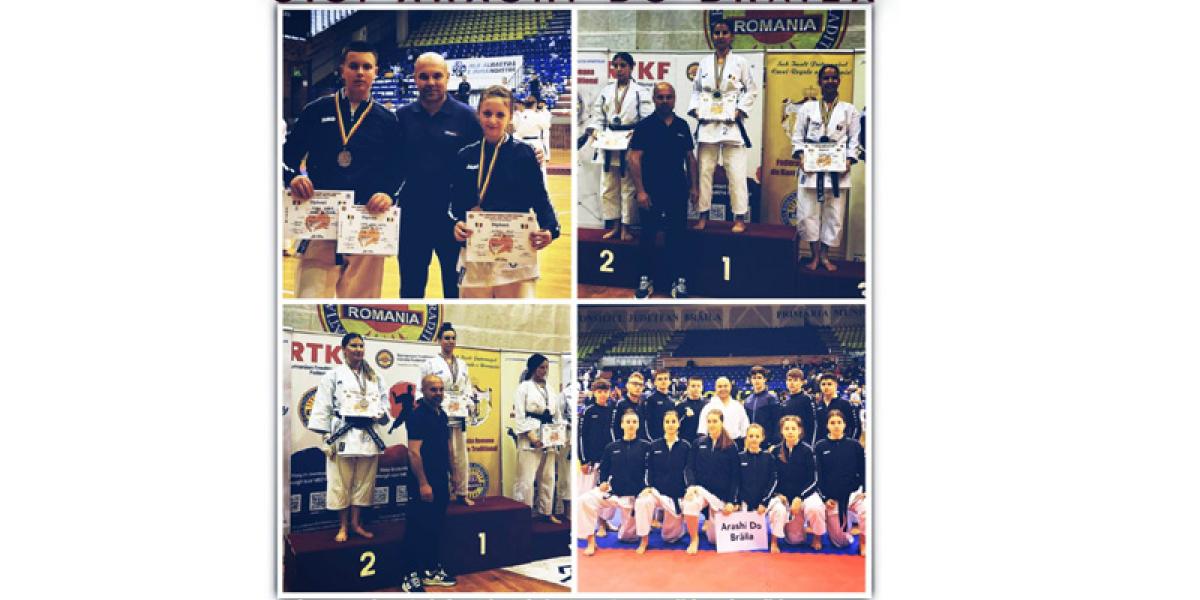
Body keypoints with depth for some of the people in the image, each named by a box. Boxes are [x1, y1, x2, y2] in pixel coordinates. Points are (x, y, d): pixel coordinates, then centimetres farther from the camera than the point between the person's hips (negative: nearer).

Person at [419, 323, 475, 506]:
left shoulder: (462, 364, 16)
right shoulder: (431, 364, 1)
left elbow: (468, 388, 19)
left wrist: (469, 406, 7)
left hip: (459, 415, 5)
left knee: (460, 455, 6)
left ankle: (462, 492, 12)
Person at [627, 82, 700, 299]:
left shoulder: (682, 126, 8)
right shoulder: (644, 126, -3)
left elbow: (690, 157, 13)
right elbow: (634, 158, -7)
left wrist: (694, 186, 8)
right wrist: (640, 191, -13)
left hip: (677, 192, 3)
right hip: (651, 192, -2)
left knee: (676, 237, 5)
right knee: (648, 237, 6)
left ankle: (678, 280, 11)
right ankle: (646, 279, 16)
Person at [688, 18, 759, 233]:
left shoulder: (740, 62, 3)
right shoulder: (704, 63, 11)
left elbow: (752, 90, 3)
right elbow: (696, 89, 16)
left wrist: (741, 110, -9)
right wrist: (695, 108, 0)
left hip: (731, 123, -3)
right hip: (707, 123, 3)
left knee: (736, 172, -5)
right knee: (704, 170, 2)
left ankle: (740, 217, 1)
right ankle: (703, 215, 10)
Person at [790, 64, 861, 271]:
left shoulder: (849, 110, 10)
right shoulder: (807, 108, 9)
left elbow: (854, 140, 8)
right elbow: (797, 136, 8)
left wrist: (849, 160, -6)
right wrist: (800, 156, -7)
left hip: (837, 170, 0)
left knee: (834, 214, 2)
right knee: (808, 213, -4)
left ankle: (825, 256, 13)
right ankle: (815, 255, 7)